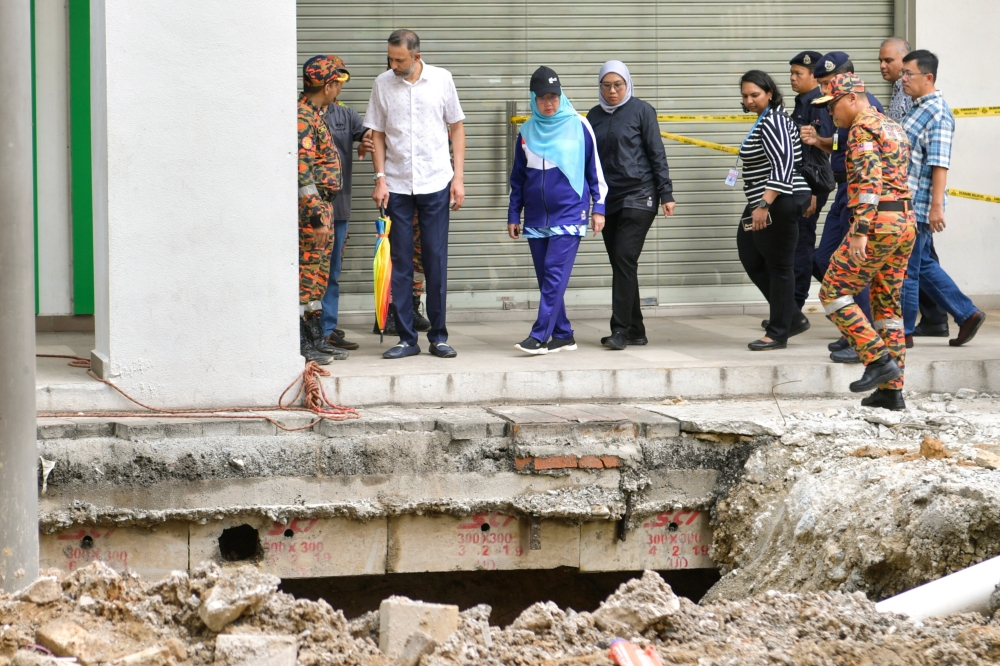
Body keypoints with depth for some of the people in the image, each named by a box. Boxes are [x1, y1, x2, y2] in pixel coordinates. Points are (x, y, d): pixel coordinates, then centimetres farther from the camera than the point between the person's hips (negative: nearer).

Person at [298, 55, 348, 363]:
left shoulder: (314, 115, 15)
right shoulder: (302, 118, -17)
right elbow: (302, 170, -22)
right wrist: (316, 217, -24)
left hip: (322, 207, 10)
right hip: (310, 209, -10)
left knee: (318, 275, 13)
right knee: (305, 274, -6)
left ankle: (316, 339, 19)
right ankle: (299, 343, -4)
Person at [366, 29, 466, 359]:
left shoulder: (441, 79, -1)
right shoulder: (383, 84, 0)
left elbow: (457, 127, 6)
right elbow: (377, 134, 5)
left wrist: (458, 177, 0)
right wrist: (380, 178, -5)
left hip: (435, 183, -1)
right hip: (397, 185, 1)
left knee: (436, 261, 3)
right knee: (399, 264, 3)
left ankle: (439, 336, 11)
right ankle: (406, 338, 9)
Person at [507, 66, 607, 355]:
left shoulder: (578, 126, -1)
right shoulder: (527, 131, 9)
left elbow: (595, 169, 4)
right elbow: (518, 177, 16)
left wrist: (598, 207, 1)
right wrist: (513, 215, 14)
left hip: (569, 214, -5)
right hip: (536, 217, 5)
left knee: (555, 273, -13)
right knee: (545, 278, 5)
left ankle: (540, 336, -15)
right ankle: (563, 336, 12)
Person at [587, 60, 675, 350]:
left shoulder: (641, 110, -2)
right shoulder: (595, 116, 12)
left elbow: (657, 153, -2)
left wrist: (666, 194, -5)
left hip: (638, 196, -6)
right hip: (608, 199, 6)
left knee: (624, 259, -13)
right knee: (619, 263, 7)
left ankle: (621, 329, -12)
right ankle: (635, 331, 14)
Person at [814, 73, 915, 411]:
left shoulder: (863, 129, -9)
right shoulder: (894, 128, 20)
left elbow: (869, 180, -20)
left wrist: (861, 230, -23)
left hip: (878, 221, -9)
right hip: (907, 222, 9)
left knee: (833, 291, -3)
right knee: (888, 304, 11)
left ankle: (879, 359, -11)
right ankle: (891, 389, 10)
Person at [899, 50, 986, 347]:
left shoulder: (937, 113, -15)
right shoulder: (919, 108, 14)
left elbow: (939, 163, -21)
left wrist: (937, 206, -25)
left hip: (919, 205, -10)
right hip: (907, 202, 10)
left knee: (905, 269, -1)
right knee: (922, 265, 15)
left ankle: (903, 332, 8)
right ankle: (967, 314, 21)